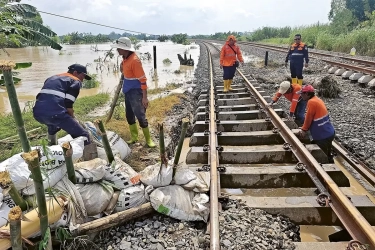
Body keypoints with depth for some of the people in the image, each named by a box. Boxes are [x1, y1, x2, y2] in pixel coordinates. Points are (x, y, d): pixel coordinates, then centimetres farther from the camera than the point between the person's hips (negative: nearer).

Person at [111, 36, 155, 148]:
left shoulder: (134, 60, -21)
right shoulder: (125, 58, 5)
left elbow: (142, 79, -22)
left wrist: (144, 97, -23)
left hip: (136, 92, -9)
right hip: (128, 91, 9)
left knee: (140, 116, -4)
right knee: (129, 116, 15)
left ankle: (148, 139, 10)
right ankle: (134, 137, 29)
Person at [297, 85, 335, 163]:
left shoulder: (311, 102, -20)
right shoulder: (317, 99, 9)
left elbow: (308, 118, -13)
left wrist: (304, 129, 1)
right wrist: (305, 128, 14)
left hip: (323, 136, -9)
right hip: (329, 133, 9)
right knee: (327, 156, 24)